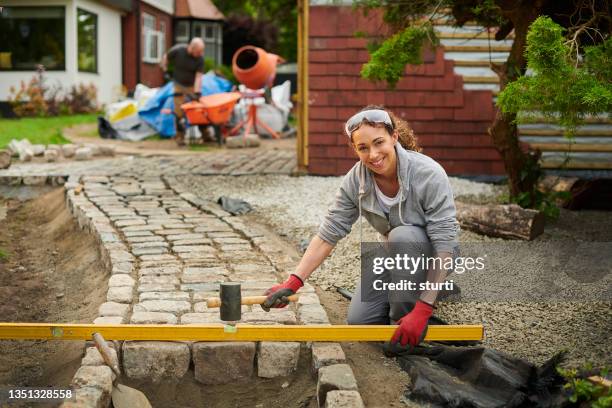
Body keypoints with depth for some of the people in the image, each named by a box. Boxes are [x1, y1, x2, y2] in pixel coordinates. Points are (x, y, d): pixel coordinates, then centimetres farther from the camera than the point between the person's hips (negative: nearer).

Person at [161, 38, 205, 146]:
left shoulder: (199, 59, -17)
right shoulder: (177, 50, -18)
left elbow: (198, 76, -20)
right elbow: (166, 57, 1)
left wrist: (196, 92, -27)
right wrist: (165, 71, 2)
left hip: (192, 86, 0)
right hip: (179, 85, 0)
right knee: (179, 112, -2)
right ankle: (180, 136, 7)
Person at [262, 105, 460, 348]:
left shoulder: (429, 174, -31)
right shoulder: (356, 180, -17)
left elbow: (444, 244, -31)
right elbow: (328, 235, -15)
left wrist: (422, 311, -37)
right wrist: (292, 283, -25)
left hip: (434, 255, -4)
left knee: (402, 235, -35)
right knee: (359, 320, -7)